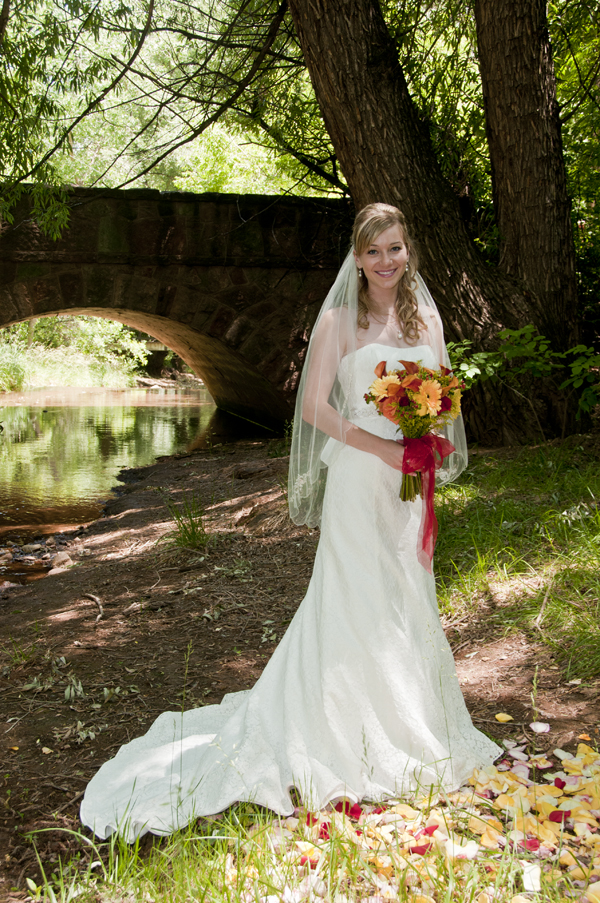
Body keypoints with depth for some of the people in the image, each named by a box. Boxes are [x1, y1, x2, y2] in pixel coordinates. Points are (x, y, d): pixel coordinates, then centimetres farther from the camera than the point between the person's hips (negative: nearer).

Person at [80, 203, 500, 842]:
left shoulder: (426, 318, 9)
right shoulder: (339, 321, -7)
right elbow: (316, 407, -11)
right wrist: (383, 447, -17)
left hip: (409, 482, 6)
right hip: (358, 478, -6)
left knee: (407, 597, 15)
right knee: (357, 603, 0)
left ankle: (408, 726, 32)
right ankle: (350, 740, 16)